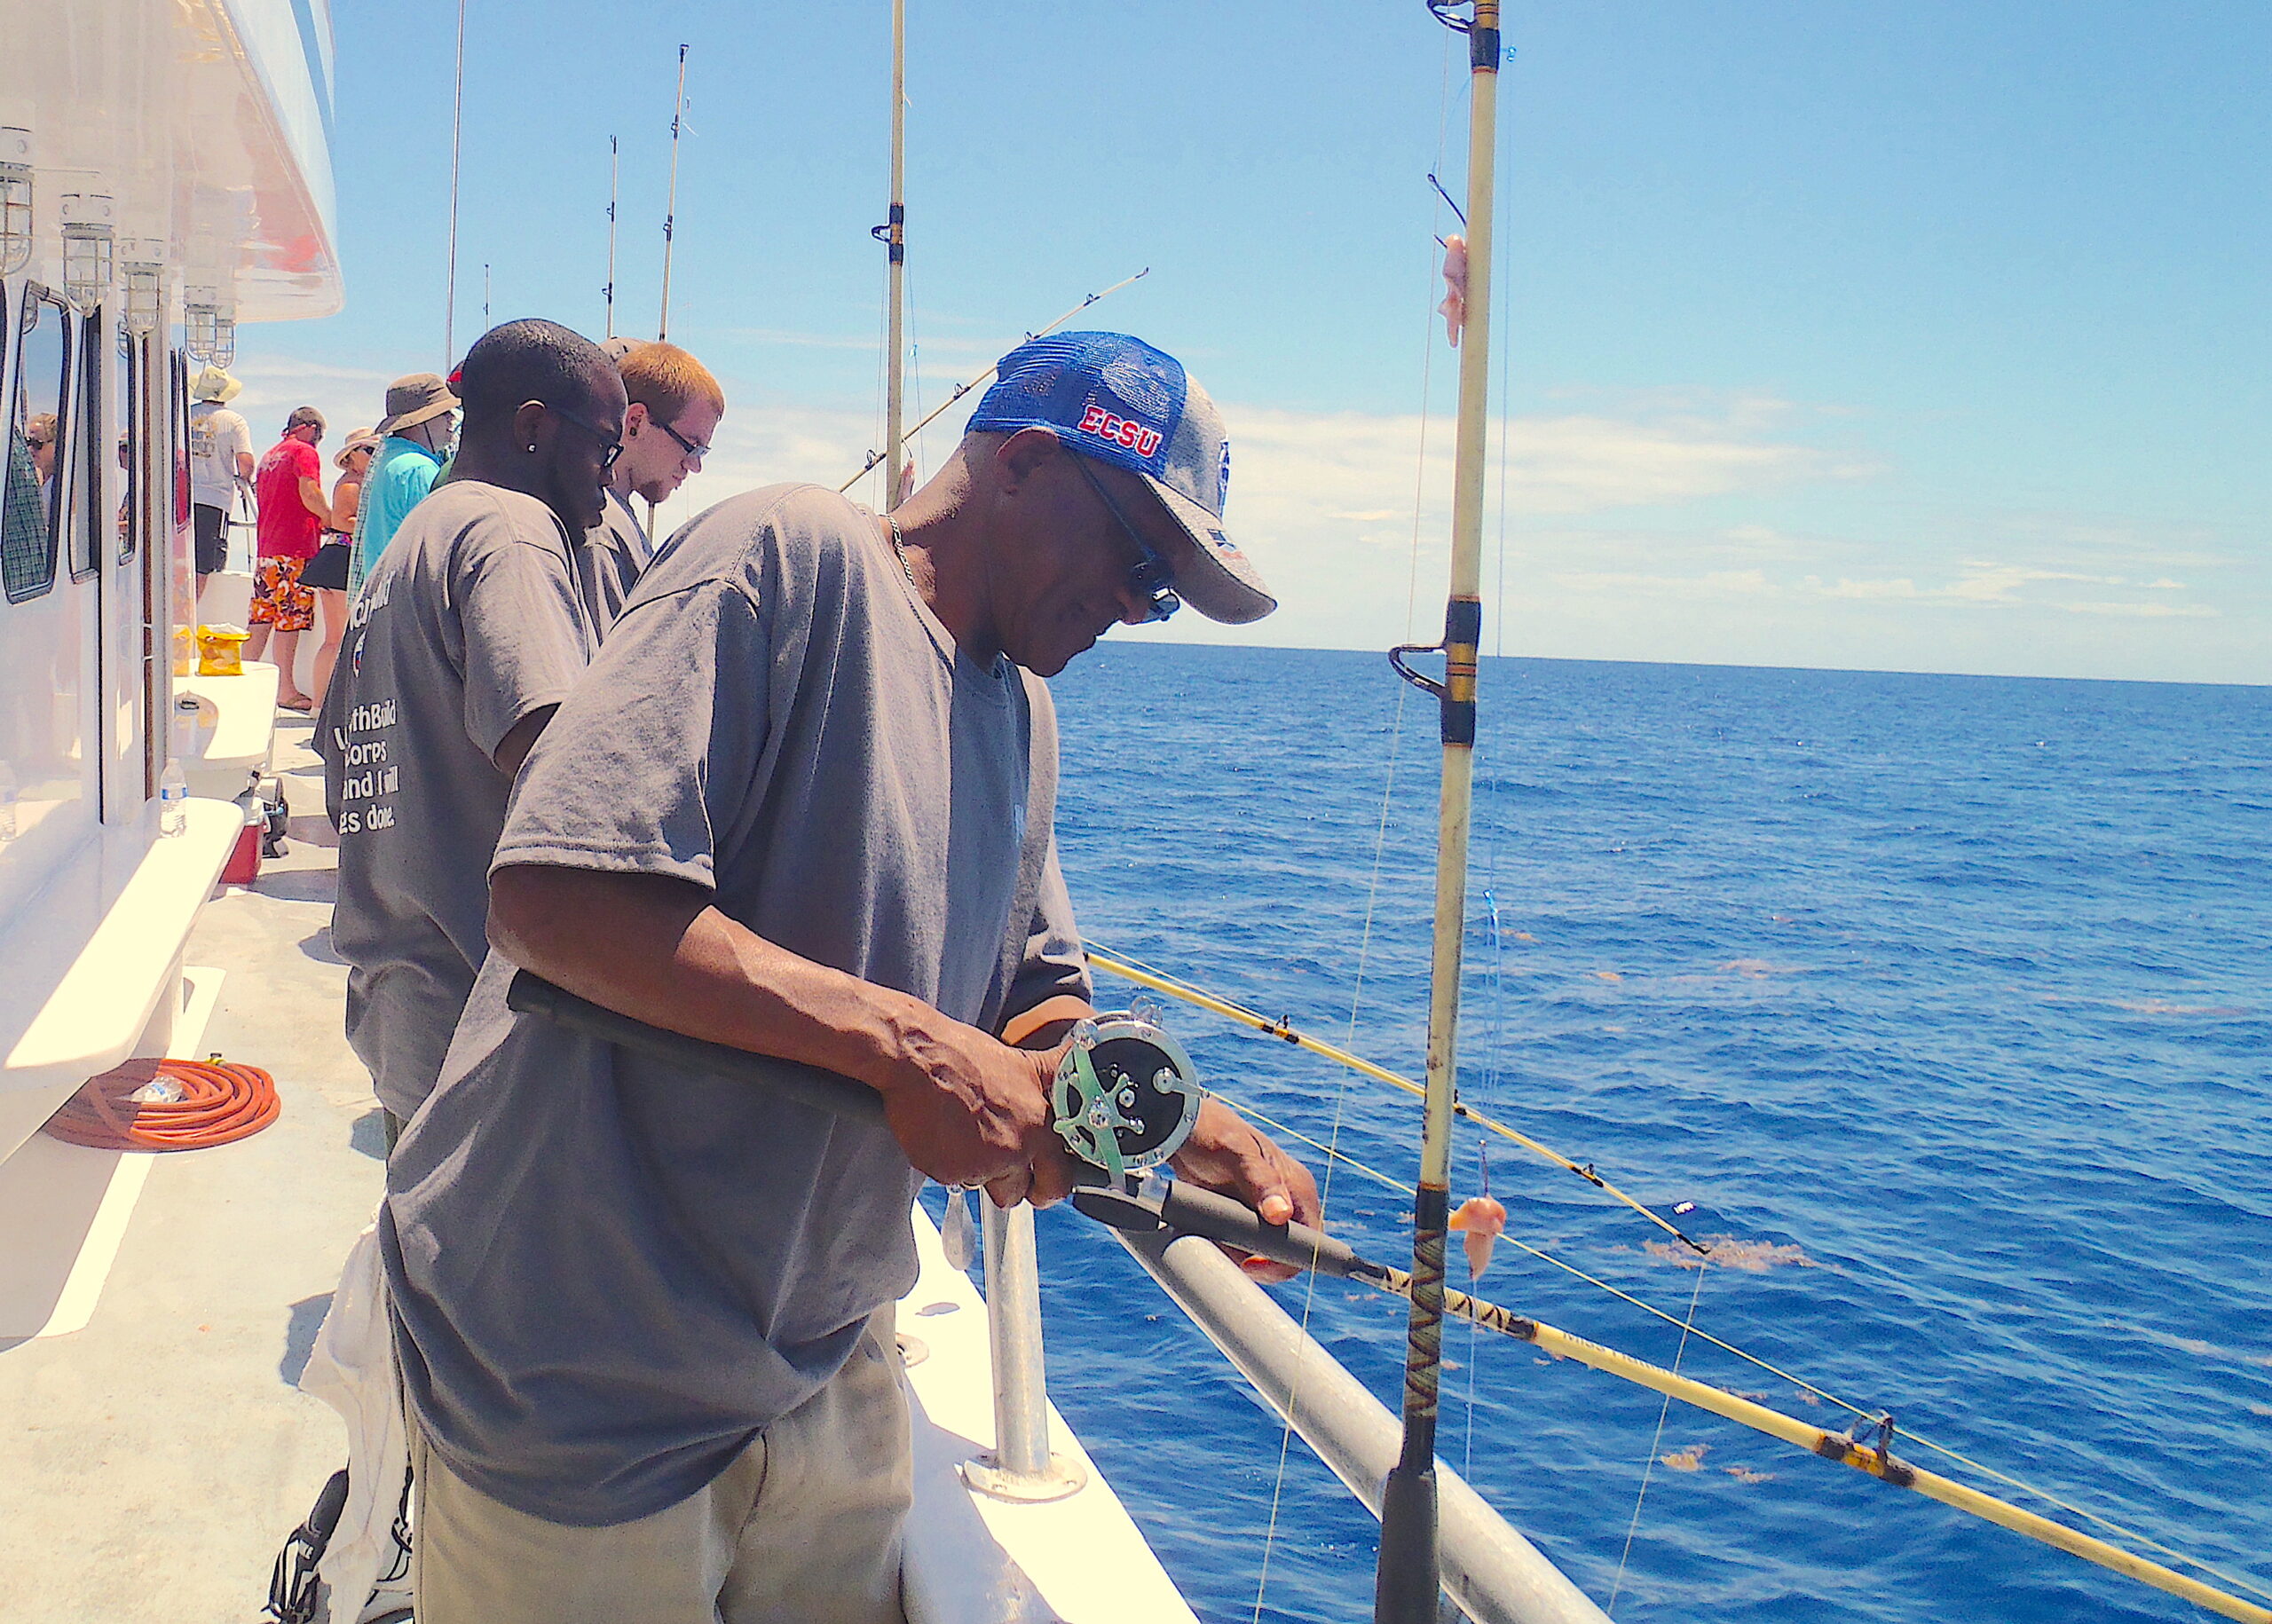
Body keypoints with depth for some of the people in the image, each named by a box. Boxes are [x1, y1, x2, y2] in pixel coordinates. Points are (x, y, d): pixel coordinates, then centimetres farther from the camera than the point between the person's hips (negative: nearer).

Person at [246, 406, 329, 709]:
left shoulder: (269, 455, 21)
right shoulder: (304, 452, -4)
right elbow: (309, 495, -18)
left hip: (266, 547, 8)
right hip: (295, 548, -8)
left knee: (261, 617, 10)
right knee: (289, 620, -7)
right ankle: (286, 690, -6)